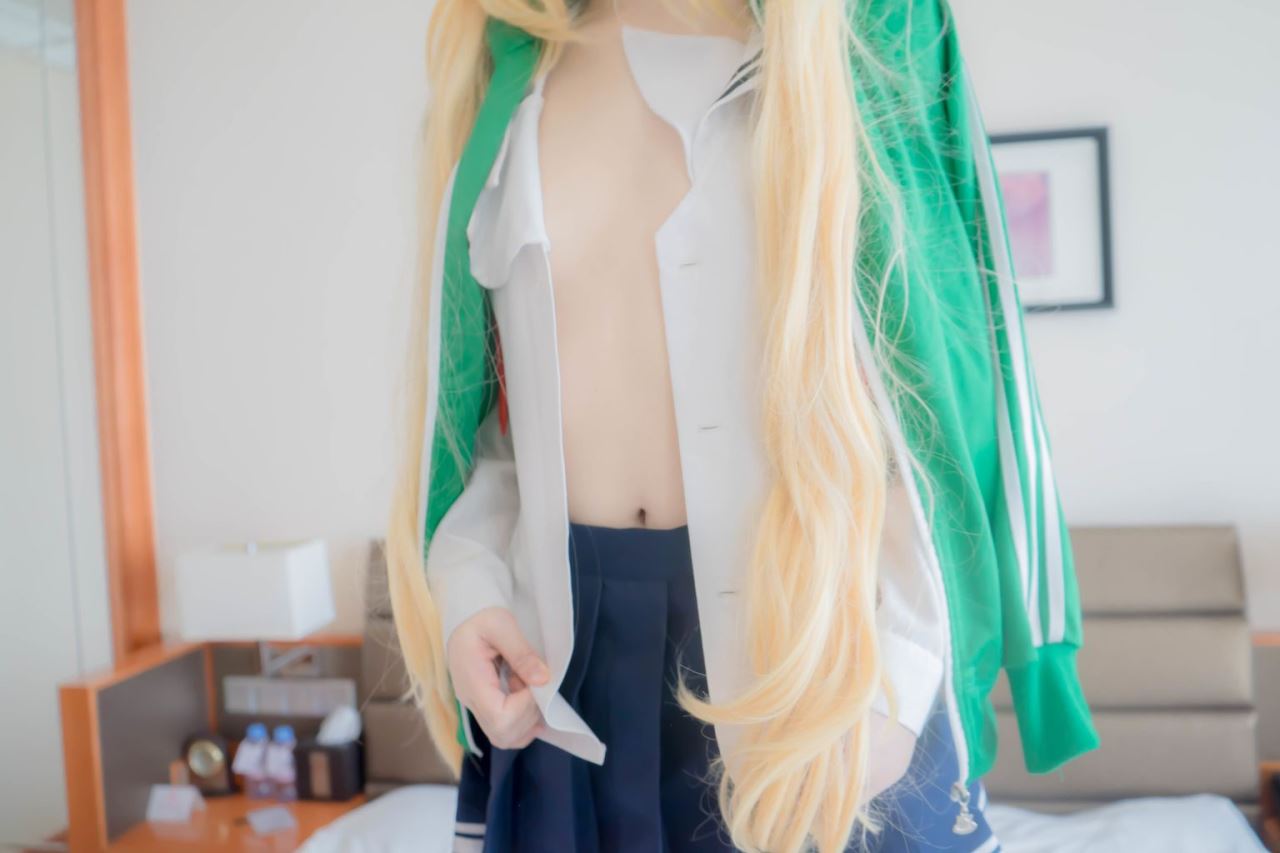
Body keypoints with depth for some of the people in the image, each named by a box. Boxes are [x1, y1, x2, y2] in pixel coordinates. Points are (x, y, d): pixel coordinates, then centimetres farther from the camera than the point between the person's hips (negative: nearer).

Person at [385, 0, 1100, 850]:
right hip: (562, 636, 3)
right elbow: (479, 391, 11)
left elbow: (941, 379, -6)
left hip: (812, 612, -2)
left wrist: (892, 666, -14)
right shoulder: (499, 76, 8)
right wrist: (468, 586, -3)